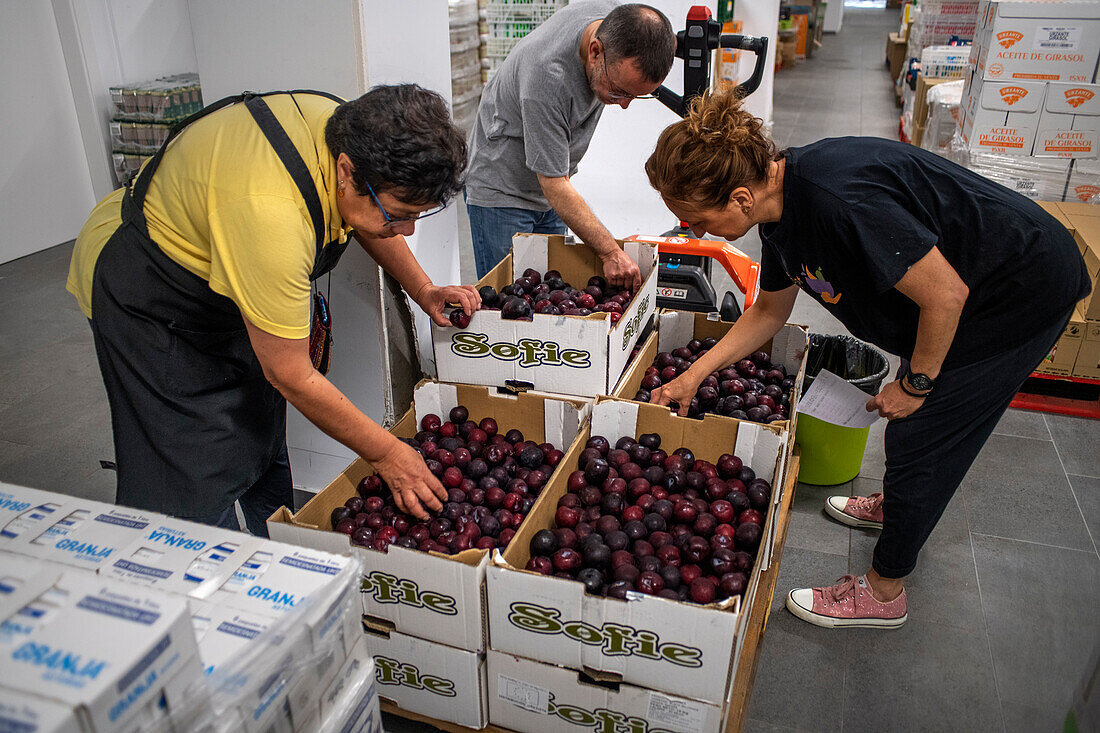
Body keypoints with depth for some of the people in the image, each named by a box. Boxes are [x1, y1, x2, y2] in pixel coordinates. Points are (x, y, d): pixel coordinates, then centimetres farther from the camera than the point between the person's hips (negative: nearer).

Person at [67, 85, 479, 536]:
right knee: (195, 486, -9)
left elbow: (364, 220, 9)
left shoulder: (352, 129, -18)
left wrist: (423, 291, -1)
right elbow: (291, 376, -31)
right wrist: (386, 453, -22)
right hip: (143, 302, -8)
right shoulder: (271, 212, -42)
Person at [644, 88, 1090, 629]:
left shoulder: (838, 199, -37)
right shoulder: (782, 202, -6)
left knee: (918, 438, -1)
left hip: (1024, 293, -8)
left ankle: (884, 592, 17)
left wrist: (916, 384, -14)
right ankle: (899, 503, 51)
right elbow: (770, 310, 9)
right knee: (916, 430, 23)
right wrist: (693, 376, 8)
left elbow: (945, 294, -29)